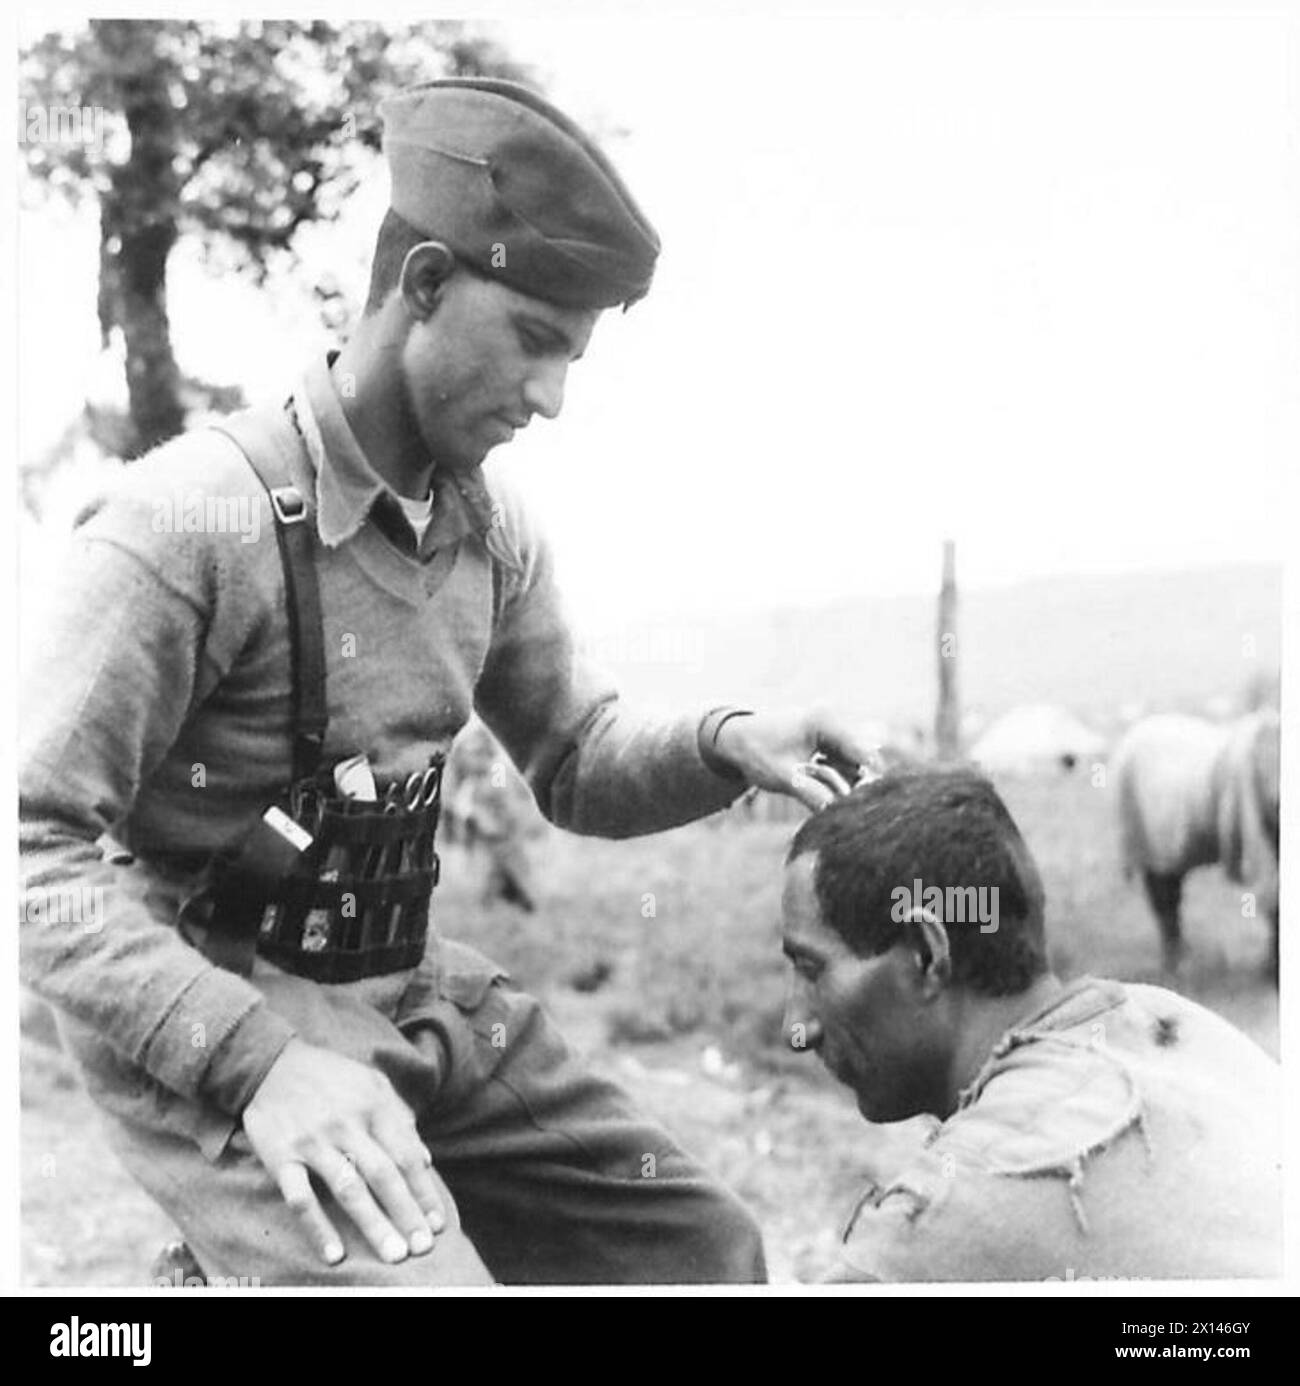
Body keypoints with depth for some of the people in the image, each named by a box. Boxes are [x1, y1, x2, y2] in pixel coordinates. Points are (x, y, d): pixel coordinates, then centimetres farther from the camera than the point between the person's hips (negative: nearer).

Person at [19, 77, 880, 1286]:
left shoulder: (493, 532, 3)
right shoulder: (189, 520, -20)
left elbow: (574, 764, 13)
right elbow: (33, 849, -22)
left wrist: (723, 745, -9)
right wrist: (258, 1058, -33)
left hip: (417, 999, 7)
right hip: (209, 1038, -7)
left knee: (701, 1247, 6)